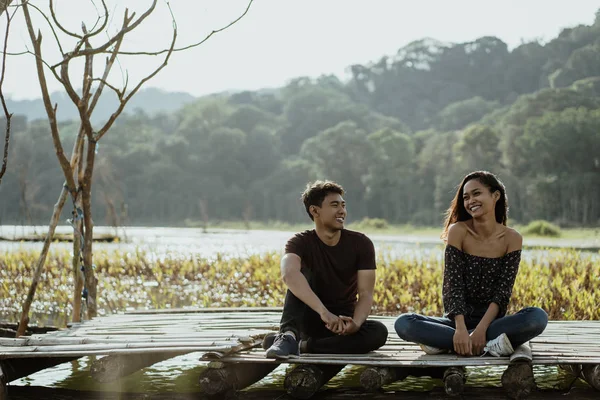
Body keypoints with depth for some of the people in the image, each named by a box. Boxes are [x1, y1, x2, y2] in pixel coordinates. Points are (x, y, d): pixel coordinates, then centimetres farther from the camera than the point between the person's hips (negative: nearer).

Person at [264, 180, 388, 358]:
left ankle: (303, 345, -28)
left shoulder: (361, 244, -7)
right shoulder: (301, 242, -13)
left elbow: (365, 293, -14)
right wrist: (323, 311, -50)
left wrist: (356, 323, -37)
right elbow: (288, 273, -36)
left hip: (344, 322, 2)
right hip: (311, 320, -1)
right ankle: (289, 335, -41)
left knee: (379, 331, -29)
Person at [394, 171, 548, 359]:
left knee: (538, 317, -30)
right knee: (404, 323, -27)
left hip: (492, 320, 0)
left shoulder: (511, 238, -3)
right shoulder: (458, 231, -6)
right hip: (459, 320, 0)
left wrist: (481, 329, -25)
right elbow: (453, 285, -12)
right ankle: (491, 344, -28)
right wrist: (460, 329, -27)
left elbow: (503, 291, -10)